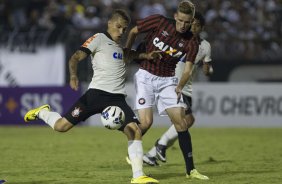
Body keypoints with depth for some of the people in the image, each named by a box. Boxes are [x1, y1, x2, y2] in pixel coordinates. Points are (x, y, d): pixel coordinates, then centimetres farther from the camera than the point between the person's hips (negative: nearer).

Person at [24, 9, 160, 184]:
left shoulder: (120, 46, 22)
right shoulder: (99, 39, 1)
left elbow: (127, 56, 47)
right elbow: (76, 57, -9)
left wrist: (145, 55, 30)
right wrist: (73, 75, -27)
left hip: (117, 98, 5)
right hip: (97, 92, -5)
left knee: (135, 130, -14)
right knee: (61, 126, -8)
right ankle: (42, 112, 27)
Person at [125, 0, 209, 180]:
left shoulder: (191, 42, -5)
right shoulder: (159, 22, -11)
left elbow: (188, 70, -9)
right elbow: (133, 32, 2)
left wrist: (180, 86, -27)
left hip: (168, 80, 3)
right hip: (146, 76, -2)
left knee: (181, 122, -7)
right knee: (146, 122, -16)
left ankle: (190, 169, -2)